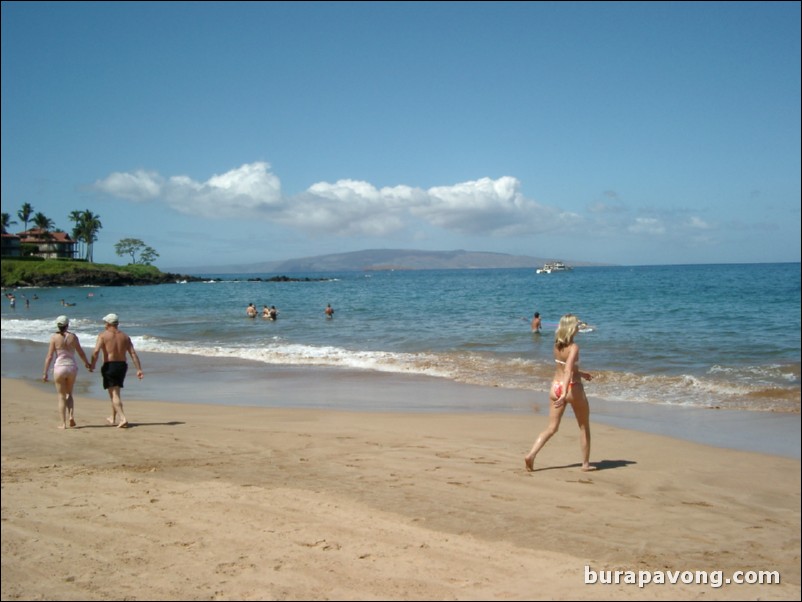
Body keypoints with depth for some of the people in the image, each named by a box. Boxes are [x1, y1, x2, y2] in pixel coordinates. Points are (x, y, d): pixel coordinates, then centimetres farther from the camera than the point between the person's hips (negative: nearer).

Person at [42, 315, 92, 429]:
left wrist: (45, 373, -2)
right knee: (69, 394, 20)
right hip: (72, 367, 2)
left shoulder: (54, 337, -6)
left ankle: (63, 423, 7)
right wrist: (87, 364, 25)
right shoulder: (73, 336, 0)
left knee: (61, 396, 8)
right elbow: (81, 353, 8)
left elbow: (49, 356, -8)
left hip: (59, 368, -2)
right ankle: (71, 416, 2)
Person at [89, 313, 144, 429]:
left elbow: (96, 351, -17)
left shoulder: (103, 335, -5)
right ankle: (113, 418, 32)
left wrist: (92, 364, -2)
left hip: (109, 366, -5)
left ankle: (123, 418, -19)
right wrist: (139, 369, 0)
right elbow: (133, 354, 2)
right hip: (122, 366, 5)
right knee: (115, 392, 21)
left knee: (114, 394, -5)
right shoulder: (125, 336, 9)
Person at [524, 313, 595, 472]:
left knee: (551, 428, 9)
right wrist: (565, 394, -36)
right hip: (572, 388, -6)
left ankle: (531, 455, -7)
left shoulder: (557, 345, 4)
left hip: (556, 386, 6)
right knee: (584, 427, 15)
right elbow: (568, 371, -29)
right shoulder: (574, 347, -17)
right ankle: (586, 463, 22)